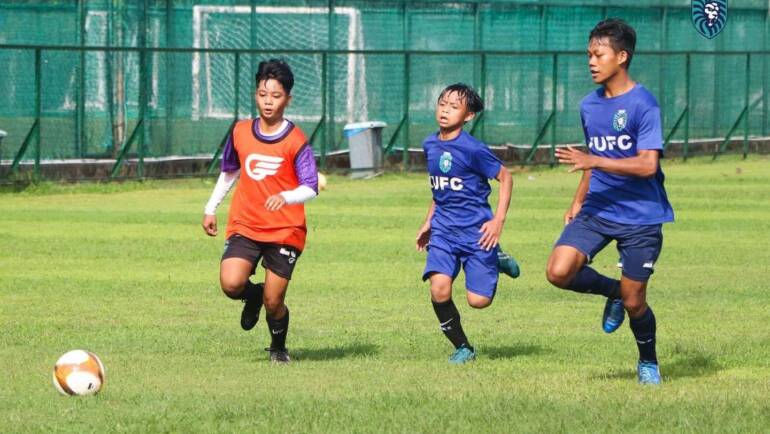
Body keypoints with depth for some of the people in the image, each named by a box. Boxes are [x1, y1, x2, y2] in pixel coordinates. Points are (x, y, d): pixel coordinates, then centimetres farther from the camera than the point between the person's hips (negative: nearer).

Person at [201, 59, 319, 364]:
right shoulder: (241, 132, 5)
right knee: (231, 284, -21)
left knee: (273, 302, -3)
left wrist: (285, 197, -33)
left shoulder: (295, 141, -8)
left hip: (285, 232, -3)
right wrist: (211, 208, 21)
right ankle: (253, 295, 16)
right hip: (244, 226, 3)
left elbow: (310, 188, -14)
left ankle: (279, 347, 29)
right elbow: (229, 172, 21)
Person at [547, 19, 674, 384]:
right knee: (559, 272, -15)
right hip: (596, 212, 6)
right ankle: (612, 291, 14)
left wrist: (592, 161, -28)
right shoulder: (589, 105, 8)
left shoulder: (643, 104, -14)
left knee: (633, 302, 0)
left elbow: (647, 164, -23)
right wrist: (578, 202, 15)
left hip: (640, 217, -6)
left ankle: (648, 362, 28)